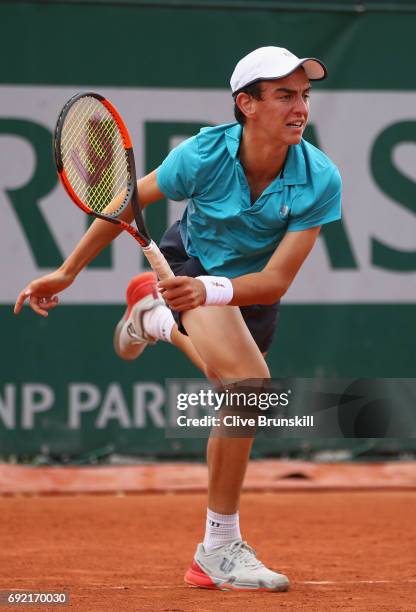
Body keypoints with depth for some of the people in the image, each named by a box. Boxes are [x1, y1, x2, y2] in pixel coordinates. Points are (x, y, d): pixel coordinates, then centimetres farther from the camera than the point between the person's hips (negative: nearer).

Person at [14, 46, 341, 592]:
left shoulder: (320, 180, -27)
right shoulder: (204, 155, -28)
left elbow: (277, 280, -29)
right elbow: (124, 204, -10)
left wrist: (209, 292, -46)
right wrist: (67, 272, -6)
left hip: (254, 291, 4)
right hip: (190, 262, -4)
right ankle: (221, 548, -16)